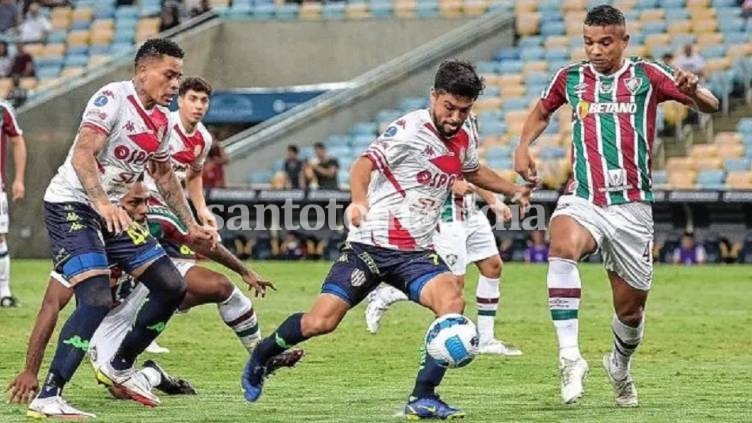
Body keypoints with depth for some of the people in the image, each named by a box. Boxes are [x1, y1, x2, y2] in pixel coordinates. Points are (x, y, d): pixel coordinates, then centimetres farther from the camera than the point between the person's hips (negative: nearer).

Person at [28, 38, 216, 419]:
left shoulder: (161, 120, 10)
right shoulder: (113, 99, -17)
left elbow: (164, 176, 24)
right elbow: (82, 155, -28)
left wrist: (191, 227, 23)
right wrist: (102, 203, -42)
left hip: (112, 212, 9)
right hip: (70, 205, -9)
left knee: (171, 287, 5)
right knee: (97, 300, -24)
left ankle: (119, 367, 22)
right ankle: (46, 398, -23)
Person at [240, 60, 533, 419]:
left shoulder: (463, 141, 9)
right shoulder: (410, 130, -13)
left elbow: (474, 172, 33)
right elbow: (364, 165, -21)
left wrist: (513, 190, 26)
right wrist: (359, 201, -39)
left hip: (416, 253, 5)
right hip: (371, 245, -5)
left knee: (452, 302, -24)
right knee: (321, 321, -11)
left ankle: (423, 398, -18)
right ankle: (261, 356, 20)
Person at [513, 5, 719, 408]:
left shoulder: (647, 76, 1)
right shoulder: (570, 78, 7)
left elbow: (710, 106, -4)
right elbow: (542, 111, 28)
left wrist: (693, 91, -27)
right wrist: (523, 146, 10)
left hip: (631, 205, 0)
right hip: (582, 200, 0)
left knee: (630, 307, 8)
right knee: (563, 246, -35)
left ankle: (620, 366, 42)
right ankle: (569, 357, -35)